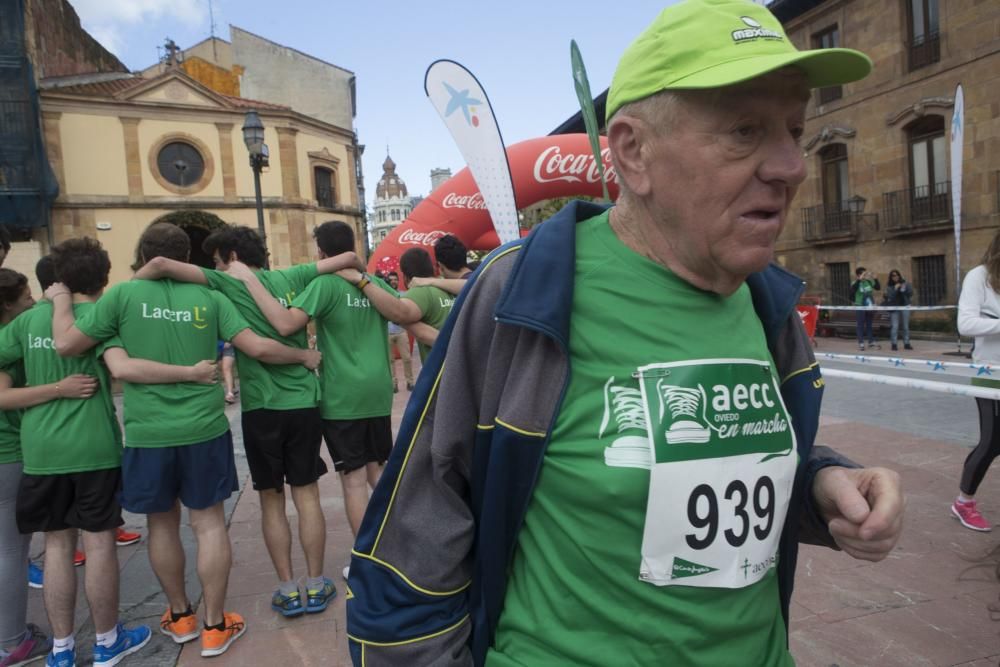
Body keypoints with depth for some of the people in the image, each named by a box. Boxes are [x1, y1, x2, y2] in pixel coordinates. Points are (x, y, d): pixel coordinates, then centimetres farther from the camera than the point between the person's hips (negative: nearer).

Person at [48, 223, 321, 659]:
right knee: (209, 522, 9)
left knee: (162, 524, 17)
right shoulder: (208, 298, -1)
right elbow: (258, 348, -7)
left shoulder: (123, 295, -4)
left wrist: (61, 299, 15)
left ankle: (179, 617, 34)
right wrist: (304, 356, 8)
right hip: (204, 430, 0)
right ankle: (214, 627, 18)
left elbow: (66, 345, -2)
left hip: (148, 433, 0)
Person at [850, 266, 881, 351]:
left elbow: (878, 288, 2)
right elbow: (853, 289, -28)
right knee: (861, 325, 0)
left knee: (870, 325, 12)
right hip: (860, 307, -5)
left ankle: (871, 342, 19)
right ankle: (861, 343, 3)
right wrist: (859, 279, -32)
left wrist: (875, 279, -8)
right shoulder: (856, 283, -8)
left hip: (870, 307, 5)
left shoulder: (869, 282, 4)